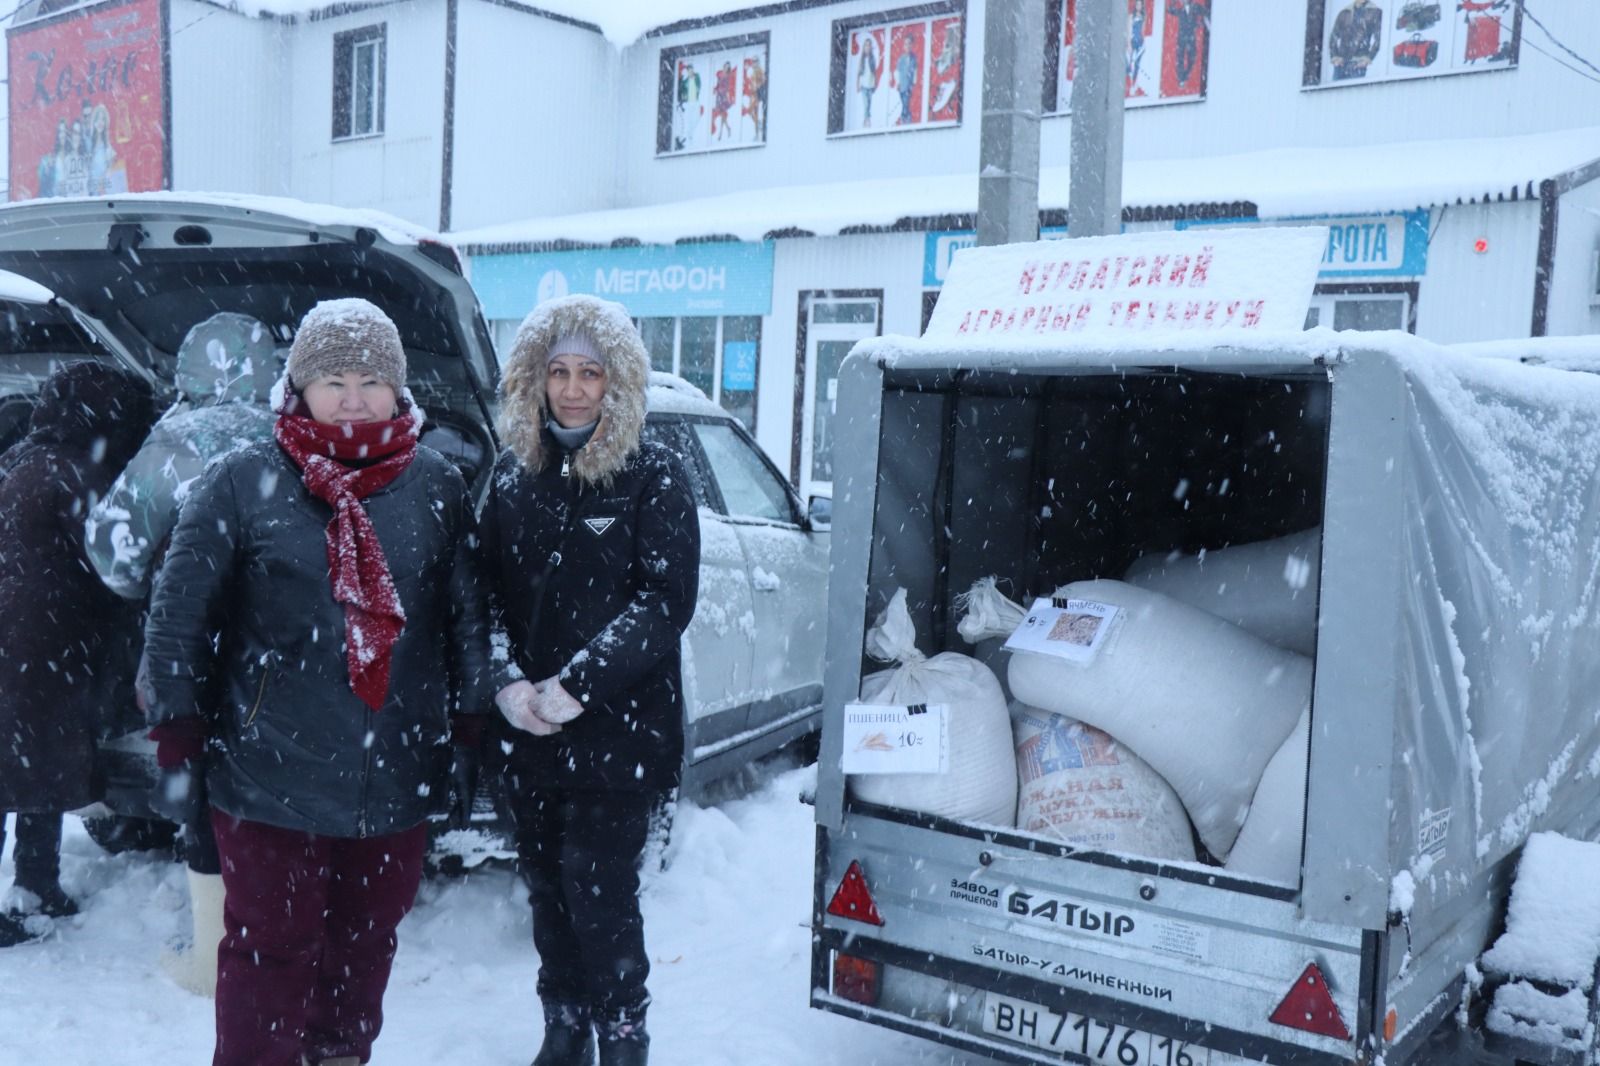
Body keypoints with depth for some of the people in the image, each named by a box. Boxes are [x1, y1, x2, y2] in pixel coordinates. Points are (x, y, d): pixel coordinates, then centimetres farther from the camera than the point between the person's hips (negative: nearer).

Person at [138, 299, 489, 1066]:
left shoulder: (437, 486, 3)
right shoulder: (242, 483, -4)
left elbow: (468, 617, 7)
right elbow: (178, 614, -3)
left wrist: (467, 730, 7)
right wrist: (177, 740, -4)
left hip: (399, 776, 3)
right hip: (270, 775, -3)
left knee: (367, 941, 17)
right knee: (270, 950, 7)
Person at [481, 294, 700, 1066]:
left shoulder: (652, 475, -4)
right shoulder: (514, 473, 8)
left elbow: (666, 599, -10)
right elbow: (487, 591, 7)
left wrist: (576, 686, -16)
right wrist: (508, 684, -9)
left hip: (618, 732, -4)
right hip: (525, 732, 4)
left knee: (600, 888, -4)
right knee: (546, 886, 12)